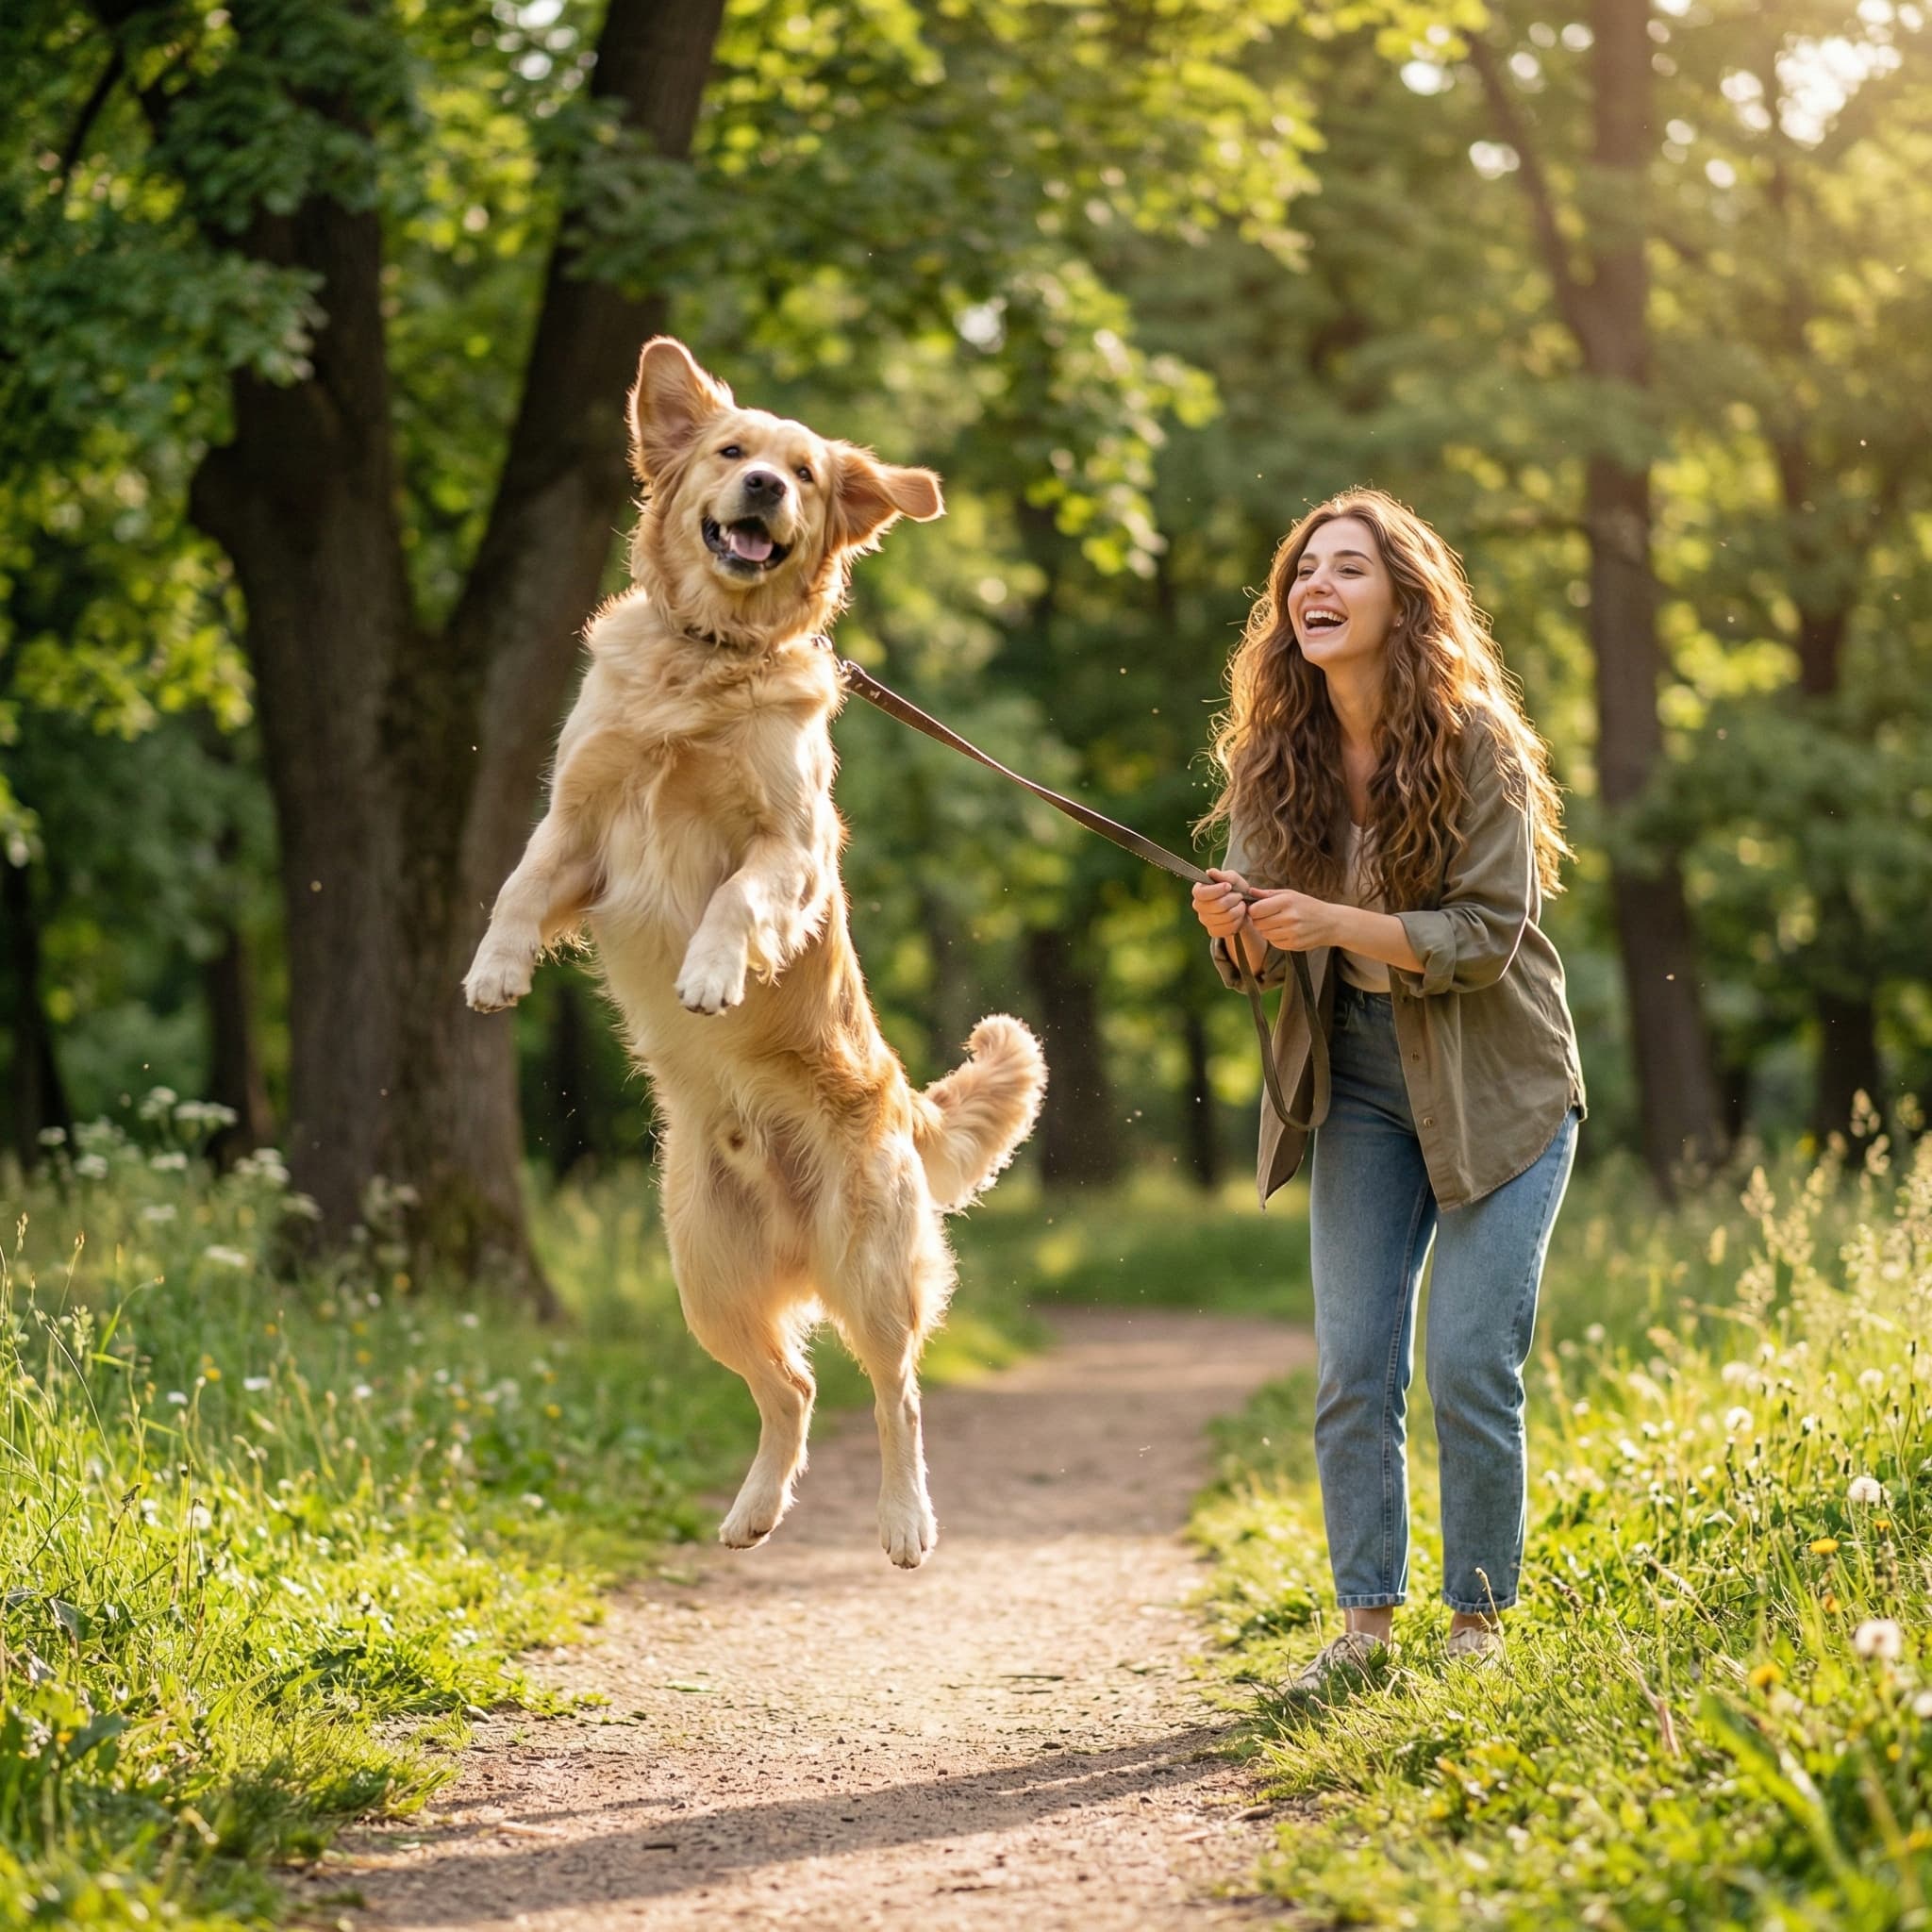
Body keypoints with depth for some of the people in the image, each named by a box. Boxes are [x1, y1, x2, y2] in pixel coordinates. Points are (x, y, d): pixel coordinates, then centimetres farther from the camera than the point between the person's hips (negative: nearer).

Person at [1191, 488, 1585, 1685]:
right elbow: (1273, 962, 2)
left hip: (1498, 1092, -4)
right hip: (1361, 1098, 4)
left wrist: (1334, 922, -29)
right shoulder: (1275, 756, -1)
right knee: (1352, 1372, 2)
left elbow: (1486, 939, -17)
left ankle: (1480, 1624, 7)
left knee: (1470, 1368, -7)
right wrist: (1239, 932, -21)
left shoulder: (1474, 743, -14)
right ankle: (1368, 1622, 11)